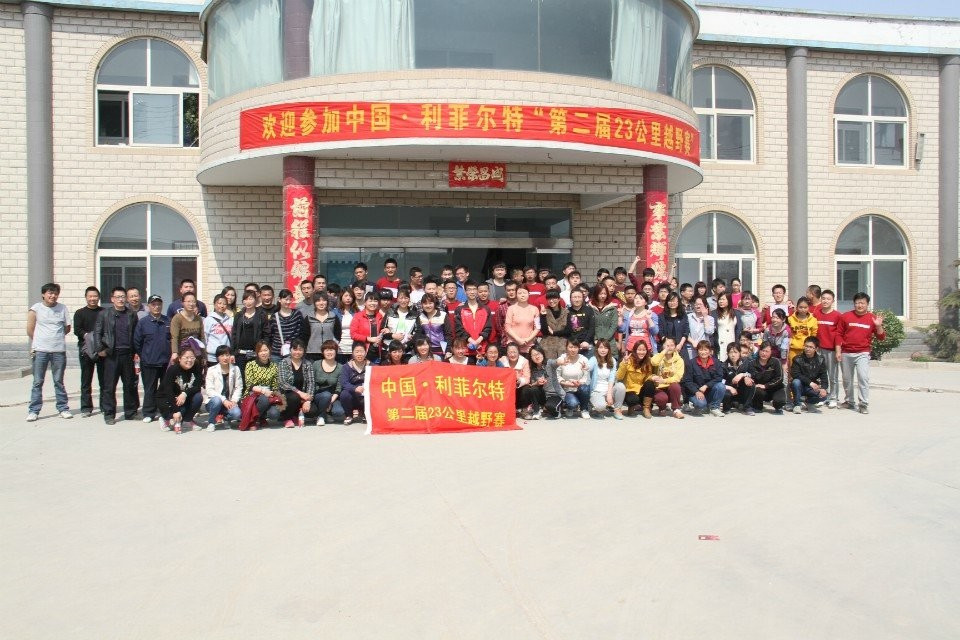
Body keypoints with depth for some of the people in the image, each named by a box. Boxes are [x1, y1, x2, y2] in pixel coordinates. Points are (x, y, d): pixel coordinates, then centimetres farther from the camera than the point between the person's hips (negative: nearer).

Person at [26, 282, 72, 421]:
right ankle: (33, 411, 8)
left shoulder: (63, 308, 6)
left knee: (59, 381, 8)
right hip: (40, 350, -1)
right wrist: (39, 340, 11)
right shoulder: (36, 309, 1)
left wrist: (57, 337, 9)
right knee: (37, 382, 3)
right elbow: (30, 330, 5)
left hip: (59, 350, 1)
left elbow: (67, 328, 11)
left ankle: (63, 408, 14)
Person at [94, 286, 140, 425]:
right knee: (109, 386, 1)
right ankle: (109, 414, 8)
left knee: (130, 384, 7)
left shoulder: (132, 315, 9)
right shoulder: (104, 314, 5)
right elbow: (97, 332, 5)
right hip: (111, 354, -1)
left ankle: (131, 412, 18)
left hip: (128, 354, 2)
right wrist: (100, 349, -3)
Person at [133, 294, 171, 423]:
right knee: (150, 389, 4)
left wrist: (172, 355, 8)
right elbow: (137, 342, 3)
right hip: (149, 363, -2)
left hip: (166, 362, 2)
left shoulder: (168, 322, 6)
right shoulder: (142, 322, 0)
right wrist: (143, 356, 4)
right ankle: (149, 414, 12)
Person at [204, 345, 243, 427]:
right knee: (217, 400, -37)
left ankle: (221, 415, 7)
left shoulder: (235, 369, 2)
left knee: (236, 413, -28)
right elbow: (209, 390, -12)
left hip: (229, 402, 2)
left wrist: (234, 400, -15)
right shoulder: (211, 370, -6)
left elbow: (238, 387, 2)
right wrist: (223, 400, -23)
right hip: (213, 401, -2)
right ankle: (211, 422, -10)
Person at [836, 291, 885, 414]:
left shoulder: (872, 318, 3)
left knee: (863, 377, -14)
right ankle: (849, 401, 26)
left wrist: (878, 326, -13)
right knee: (847, 379, 11)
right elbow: (839, 334, 6)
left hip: (862, 353, -2)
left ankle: (864, 404, -7)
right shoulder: (846, 316, 4)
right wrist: (838, 351, 0)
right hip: (846, 353, 2)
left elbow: (881, 337, 5)